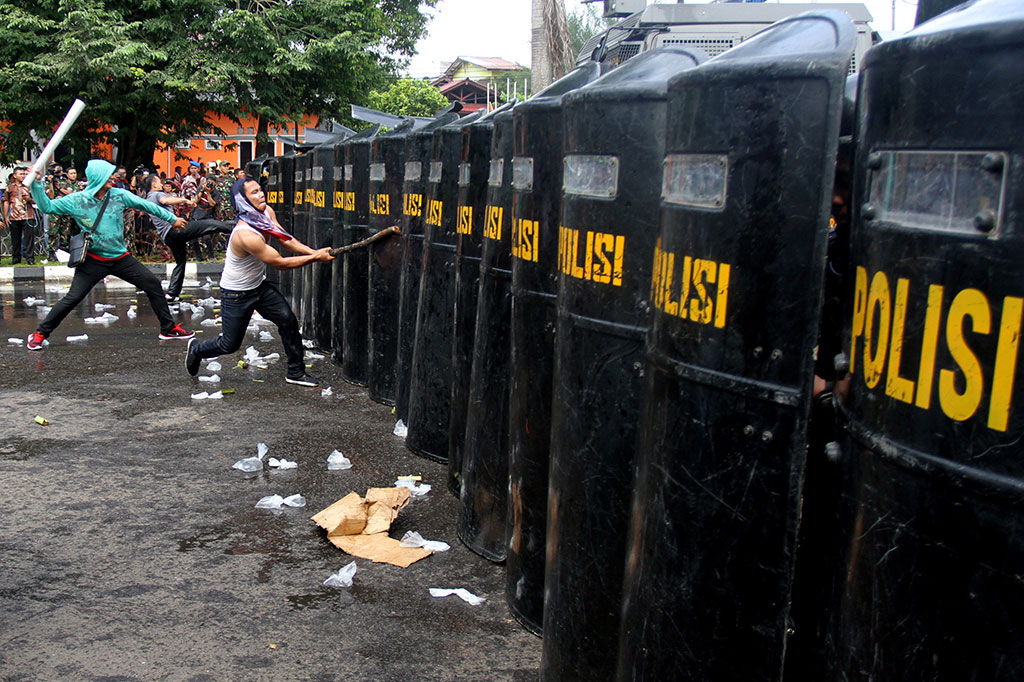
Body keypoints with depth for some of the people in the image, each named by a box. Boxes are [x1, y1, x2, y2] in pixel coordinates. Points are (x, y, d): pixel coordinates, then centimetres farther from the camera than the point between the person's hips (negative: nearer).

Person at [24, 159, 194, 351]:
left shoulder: (119, 195, -3)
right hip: (94, 261, -3)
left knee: (153, 285, -2)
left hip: (121, 258, 3)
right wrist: (36, 183, -14)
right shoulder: (76, 200, -8)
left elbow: (146, 205, 5)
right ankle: (40, 333, 9)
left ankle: (168, 329, 12)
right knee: (73, 298, -8)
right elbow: (46, 206, -3)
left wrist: (172, 218, 11)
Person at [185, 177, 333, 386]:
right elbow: (280, 263, -29)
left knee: (288, 321, -7)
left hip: (259, 285, 8)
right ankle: (196, 349, 36)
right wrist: (315, 258, -26)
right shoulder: (245, 234, -35)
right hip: (236, 293, -7)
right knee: (230, 344, 5)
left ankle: (296, 372, 7)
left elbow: (286, 239, -7)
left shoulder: (267, 212, -9)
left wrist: (313, 251, -22)